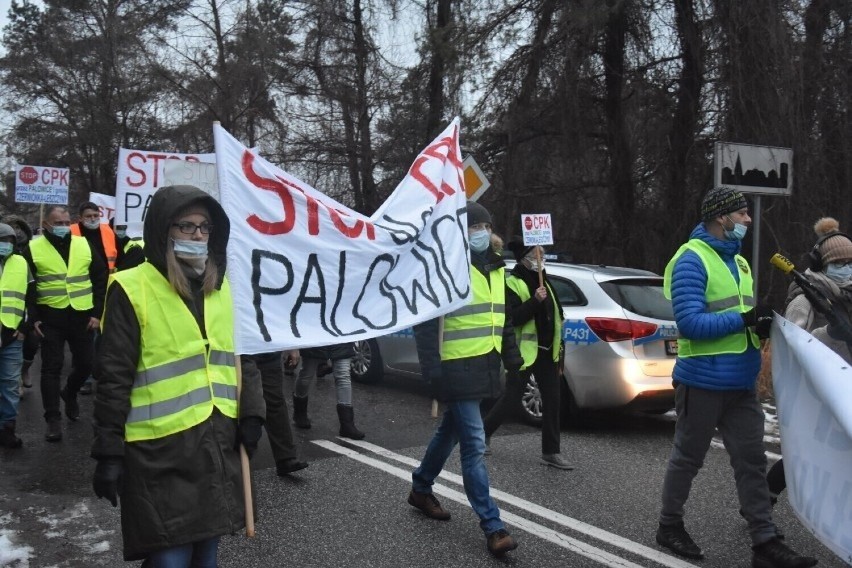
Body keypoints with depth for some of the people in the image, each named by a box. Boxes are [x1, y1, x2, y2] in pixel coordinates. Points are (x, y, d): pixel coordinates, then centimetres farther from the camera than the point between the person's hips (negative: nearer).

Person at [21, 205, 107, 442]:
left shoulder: (84, 245, 5)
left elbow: (100, 279, 7)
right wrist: (33, 318, -6)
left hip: (82, 316, 2)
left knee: (85, 363, 9)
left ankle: (70, 393, 39)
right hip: (50, 318, -2)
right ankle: (53, 419, 8)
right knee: (51, 367, 1)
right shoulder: (33, 248, -2)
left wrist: (97, 313, 1)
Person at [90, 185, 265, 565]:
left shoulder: (223, 286, 9)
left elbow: (243, 354, 15)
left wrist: (251, 411, 4)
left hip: (218, 441, 6)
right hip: (162, 448, -5)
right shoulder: (132, 290, -9)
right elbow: (113, 378, -9)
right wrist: (108, 452, -10)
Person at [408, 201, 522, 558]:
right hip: (458, 367, -8)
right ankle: (492, 526, -3)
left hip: (485, 365, 8)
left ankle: (421, 489, 40)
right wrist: (432, 368, -20)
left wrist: (512, 357, 16)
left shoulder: (496, 268, 14)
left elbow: (503, 317, 21)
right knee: (474, 444, -7)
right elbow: (426, 323, -15)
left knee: (451, 432, 21)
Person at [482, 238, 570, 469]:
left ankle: (551, 452, 10)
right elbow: (513, 318, -20)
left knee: (552, 400, 4)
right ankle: (483, 433, 23)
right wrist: (535, 301, -29)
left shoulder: (542, 280, 14)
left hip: (547, 351, 7)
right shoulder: (513, 283, -10)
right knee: (511, 398, 1)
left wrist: (557, 346, 17)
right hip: (524, 352, -7)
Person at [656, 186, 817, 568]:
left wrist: (762, 321, -3)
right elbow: (690, 322, -22)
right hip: (703, 380, -8)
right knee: (688, 458, 7)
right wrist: (743, 319, -23)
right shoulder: (692, 259, -13)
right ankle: (669, 526, 25)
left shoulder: (739, 262, 14)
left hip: (742, 382, 8)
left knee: (751, 461, 7)